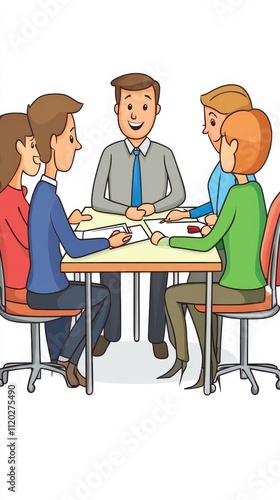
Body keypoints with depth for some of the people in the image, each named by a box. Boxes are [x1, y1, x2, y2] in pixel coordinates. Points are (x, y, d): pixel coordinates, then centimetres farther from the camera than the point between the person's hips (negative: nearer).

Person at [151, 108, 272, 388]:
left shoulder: (236, 193, -20)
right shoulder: (255, 189, 7)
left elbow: (208, 243, -19)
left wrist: (166, 241, -9)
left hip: (239, 291, -9)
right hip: (251, 287, 9)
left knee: (172, 294, 6)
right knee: (197, 293, 27)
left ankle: (181, 357, 25)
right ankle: (209, 366, 27)